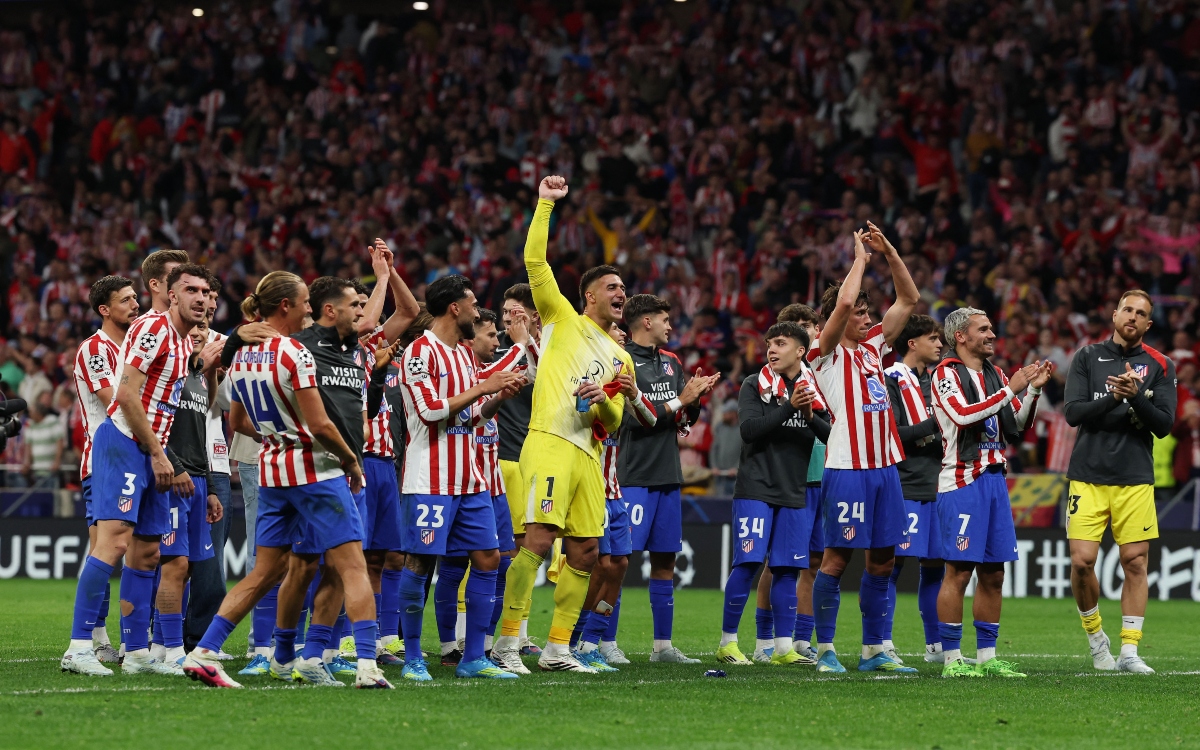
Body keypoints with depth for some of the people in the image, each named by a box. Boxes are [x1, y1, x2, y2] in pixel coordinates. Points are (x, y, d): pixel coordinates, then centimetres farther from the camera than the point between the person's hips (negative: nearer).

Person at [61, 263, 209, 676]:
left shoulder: (188, 343, 17)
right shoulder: (152, 328, -12)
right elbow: (127, 394, -17)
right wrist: (157, 454, -14)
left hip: (152, 452, 10)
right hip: (123, 444, -10)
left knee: (146, 551, 9)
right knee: (114, 540, -19)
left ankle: (137, 653, 13)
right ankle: (78, 646, -21)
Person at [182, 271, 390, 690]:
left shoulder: (242, 355, 7)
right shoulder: (293, 354, -16)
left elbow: (237, 422, 18)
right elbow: (320, 424, -18)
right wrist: (351, 461, -5)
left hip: (272, 468, 8)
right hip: (314, 468, -8)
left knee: (265, 572, 13)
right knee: (352, 567, -5)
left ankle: (203, 652, 6)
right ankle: (367, 666, -14)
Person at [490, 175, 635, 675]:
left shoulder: (620, 360, 25)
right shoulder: (563, 319, 10)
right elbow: (534, 260, 0)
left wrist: (603, 402, -2)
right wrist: (545, 204, -2)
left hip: (588, 455, 7)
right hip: (550, 442, -7)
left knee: (584, 552, 4)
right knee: (539, 538, -18)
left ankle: (557, 648, 11)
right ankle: (507, 641, -17)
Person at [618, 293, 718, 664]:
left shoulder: (671, 362, 16)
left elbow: (685, 420, 17)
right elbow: (635, 417, -16)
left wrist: (695, 397, -3)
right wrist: (680, 400, -11)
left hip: (668, 476, 8)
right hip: (635, 477, -8)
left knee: (665, 560, 9)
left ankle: (663, 645, 14)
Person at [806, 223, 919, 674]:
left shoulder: (872, 346, 17)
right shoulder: (827, 354, -2)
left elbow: (908, 299, 20)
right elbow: (844, 302, -18)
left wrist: (889, 251, 10)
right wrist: (861, 257, -6)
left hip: (884, 467, 7)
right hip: (846, 468, -7)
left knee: (882, 560, 7)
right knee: (837, 557, -5)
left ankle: (874, 651, 11)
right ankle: (825, 649, 0)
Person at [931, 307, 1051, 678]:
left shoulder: (995, 375, 16)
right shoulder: (947, 374, -6)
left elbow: (1017, 425, 18)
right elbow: (963, 415, -21)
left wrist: (1033, 389, 4)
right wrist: (1011, 389, -18)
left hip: (994, 478, 7)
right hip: (961, 481, -7)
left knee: (993, 574, 8)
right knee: (959, 571, -8)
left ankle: (987, 657, 14)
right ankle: (951, 659, -4)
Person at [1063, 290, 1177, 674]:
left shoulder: (1160, 366, 6)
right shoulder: (1087, 358, 7)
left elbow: (1164, 424, -1)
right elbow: (1072, 412, -1)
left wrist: (1136, 396, -17)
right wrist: (1113, 398, -16)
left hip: (1135, 480, 0)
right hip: (1088, 477, 0)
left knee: (1136, 562, -3)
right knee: (1082, 560, -8)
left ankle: (1129, 652, 4)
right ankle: (1095, 635, 15)